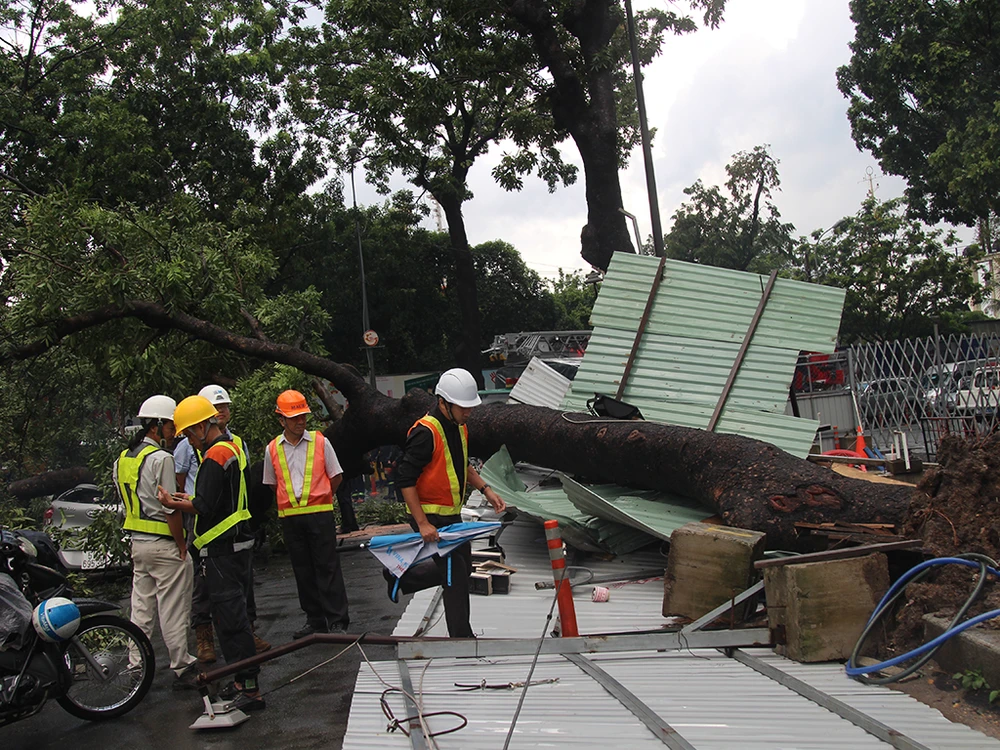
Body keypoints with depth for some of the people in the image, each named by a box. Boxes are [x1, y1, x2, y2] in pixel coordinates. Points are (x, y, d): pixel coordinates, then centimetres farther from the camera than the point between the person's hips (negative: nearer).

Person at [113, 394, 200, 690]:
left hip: (137, 543, 9)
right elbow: (170, 509, -18)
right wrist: (181, 545, -10)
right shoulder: (161, 458, -16)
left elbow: (127, 504, 15)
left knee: (141, 610, 15)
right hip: (164, 545, -8)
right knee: (173, 612, 0)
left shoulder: (123, 458, 11)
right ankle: (182, 669, 9)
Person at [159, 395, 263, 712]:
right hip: (239, 542, 10)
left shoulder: (214, 456, -17)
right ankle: (242, 681, 23)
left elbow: (204, 507, -21)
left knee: (230, 617, -7)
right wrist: (189, 498, 18)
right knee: (234, 613, 16)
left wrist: (173, 503, -5)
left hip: (222, 549, -10)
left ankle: (250, 689, -3)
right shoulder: (233, 448, 14)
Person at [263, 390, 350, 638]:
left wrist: (318, 498, 8)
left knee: (327, 568, -2)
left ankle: (337, 621, 3)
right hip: (290, 517, 3)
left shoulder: (320, 442, 0)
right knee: (303, 570, 9)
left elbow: (336, 476, 8)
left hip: (320, 515, -3)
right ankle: (314, 620, 20)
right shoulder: (273, 449, 5)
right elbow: (272, 483, 16)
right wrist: (291, 500, 11)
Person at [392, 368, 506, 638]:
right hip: (430, 516, -9)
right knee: (455, 574, -6)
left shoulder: (459, 427, 7)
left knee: (463, 568, 19)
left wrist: (486, 490, 10)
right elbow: (406, 479, -23)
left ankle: (401, 576, 32)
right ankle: (462, 636, 7)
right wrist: (422, 524, -25)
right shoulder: (425, 432, -23)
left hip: (451, 514, 9)